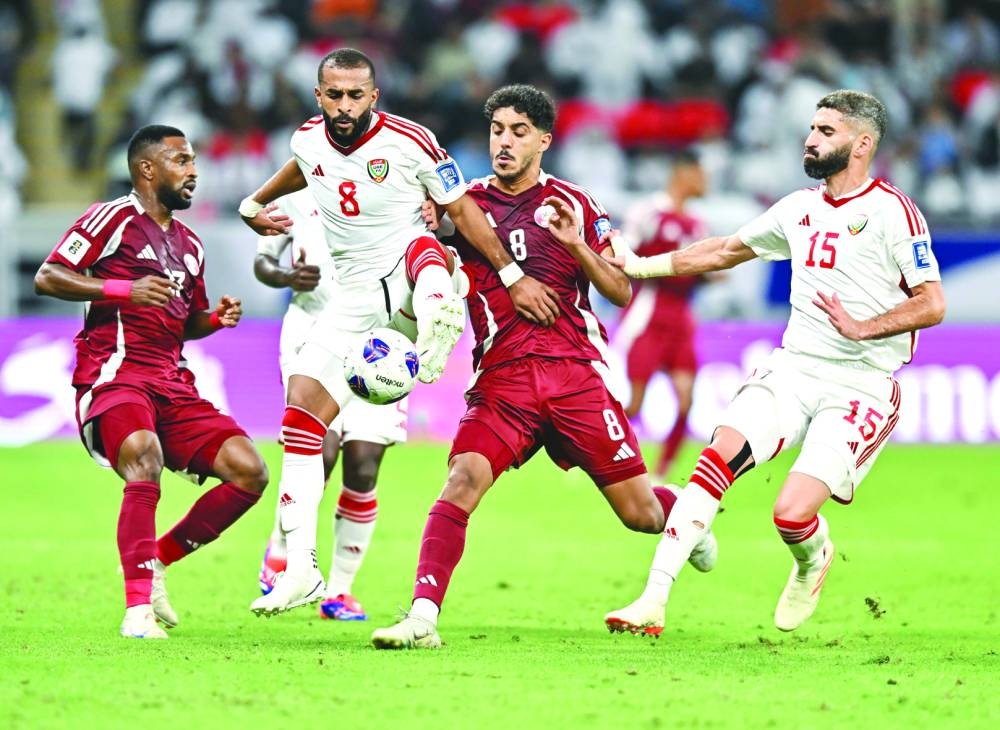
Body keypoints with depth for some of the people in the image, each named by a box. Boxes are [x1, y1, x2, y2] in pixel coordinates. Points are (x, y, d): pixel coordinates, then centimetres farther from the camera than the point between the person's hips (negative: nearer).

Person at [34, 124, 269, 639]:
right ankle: (138, 606, -32)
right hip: (114, 377, -8)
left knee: (249, 473, -5)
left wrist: (216, 319, 10)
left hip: (171, 384, 8)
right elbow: (47, 277, -10)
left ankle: (157, 559, 9)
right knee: (144, 460, -34)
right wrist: (125, 289, -20)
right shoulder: (114, 218, -2)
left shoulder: (188, 244, 22)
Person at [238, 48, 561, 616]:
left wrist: (514, 277, -5)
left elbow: (460, 209, -4)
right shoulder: (309, 141, 2)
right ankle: (300, 568, -6)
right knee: (301, 413, -8)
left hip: (408, 281, -4)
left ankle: (438, 318, -74)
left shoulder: (409, 142, -12)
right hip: (356, 300, 4)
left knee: (422, 249, -39)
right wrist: (255, 205, 40)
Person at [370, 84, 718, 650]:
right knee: (464, 477, -26)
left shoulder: (572, 205, 8)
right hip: (502, 378, 0)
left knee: (640, 514, 3)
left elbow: (621, 291, 7)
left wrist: (576, 246, -11)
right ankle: (423, 616, -31)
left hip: (577, 372, 0)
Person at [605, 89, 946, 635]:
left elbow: (932, 304, -12)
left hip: (860, 384, -6)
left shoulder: (892, 213, -8)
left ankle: (812, 562, 21)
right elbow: (728, 250, 27)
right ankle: (653, 601, -17)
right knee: (718, 457, -16)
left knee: (793, 514, -17)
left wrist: (862, 328, -25)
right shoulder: (799, 208, 13)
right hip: (792, 366, 6)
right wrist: (639, 266, 26)